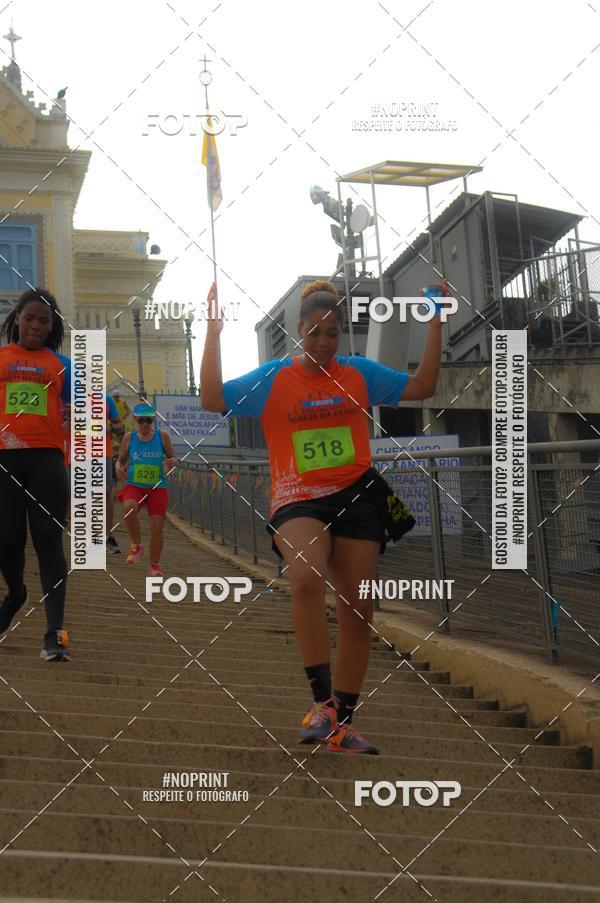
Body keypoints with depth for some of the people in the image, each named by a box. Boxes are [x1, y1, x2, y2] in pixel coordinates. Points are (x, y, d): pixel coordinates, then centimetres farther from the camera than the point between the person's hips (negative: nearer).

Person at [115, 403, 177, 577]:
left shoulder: (163, 436, 2)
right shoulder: (129, 437, 3)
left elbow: (172, 457, 11)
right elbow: (121, 460, 13)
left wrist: (172, 462, -12)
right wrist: (119, 468, -10)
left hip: (158, 487, 1)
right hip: (134, 485, -1)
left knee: (157, 526, -4)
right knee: (130, 507, -33)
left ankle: (154, 566, 15)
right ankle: (136, 546, -11)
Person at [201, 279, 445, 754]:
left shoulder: (360, 373, 8)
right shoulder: (273, 378, 1)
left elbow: (422, 387, 9)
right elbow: (213, 400, -10)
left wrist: (436, 324, 3)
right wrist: (214, 333, -15)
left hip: (356, 496, 3)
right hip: (298, 500, -3)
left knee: (358, 611, 3)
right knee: (306, 577, -34)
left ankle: (342, 723, 18)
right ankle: (322, 701, -24)